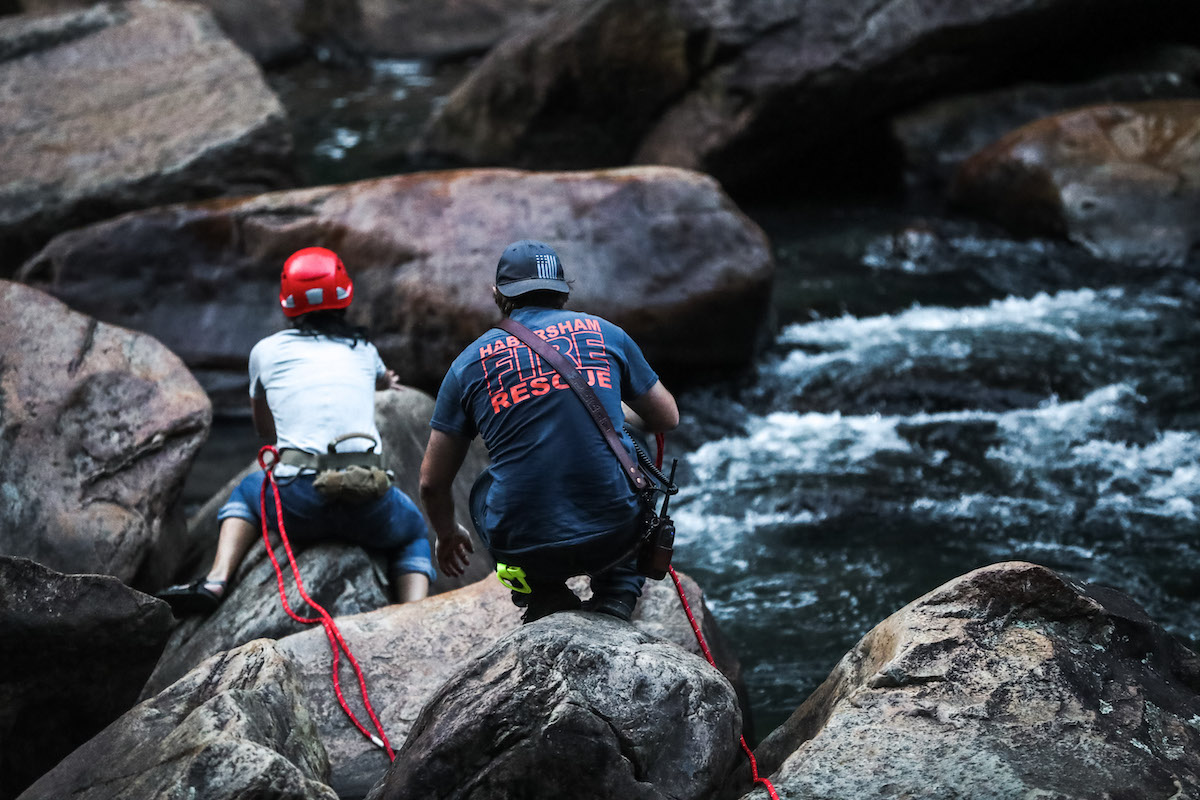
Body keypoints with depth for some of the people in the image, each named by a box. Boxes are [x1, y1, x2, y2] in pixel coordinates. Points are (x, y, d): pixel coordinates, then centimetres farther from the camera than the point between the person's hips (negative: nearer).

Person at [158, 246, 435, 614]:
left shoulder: (267, 351, 16)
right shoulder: (363, 350, 19)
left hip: (299, 503, 0)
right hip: (368, 507, 0)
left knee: (248, 491, 34)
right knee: (413, 532, 33)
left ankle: (216, 580, 11)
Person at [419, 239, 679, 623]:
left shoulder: (470, 362, 7)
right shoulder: (604, 333, 8)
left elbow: (432, 483, 11)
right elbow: (667, 417, 22)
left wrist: (447, 534, 32)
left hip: (523, 547, 0)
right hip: (615, 537, 0)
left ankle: (543, 594, 14)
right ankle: (617, 589, 19)